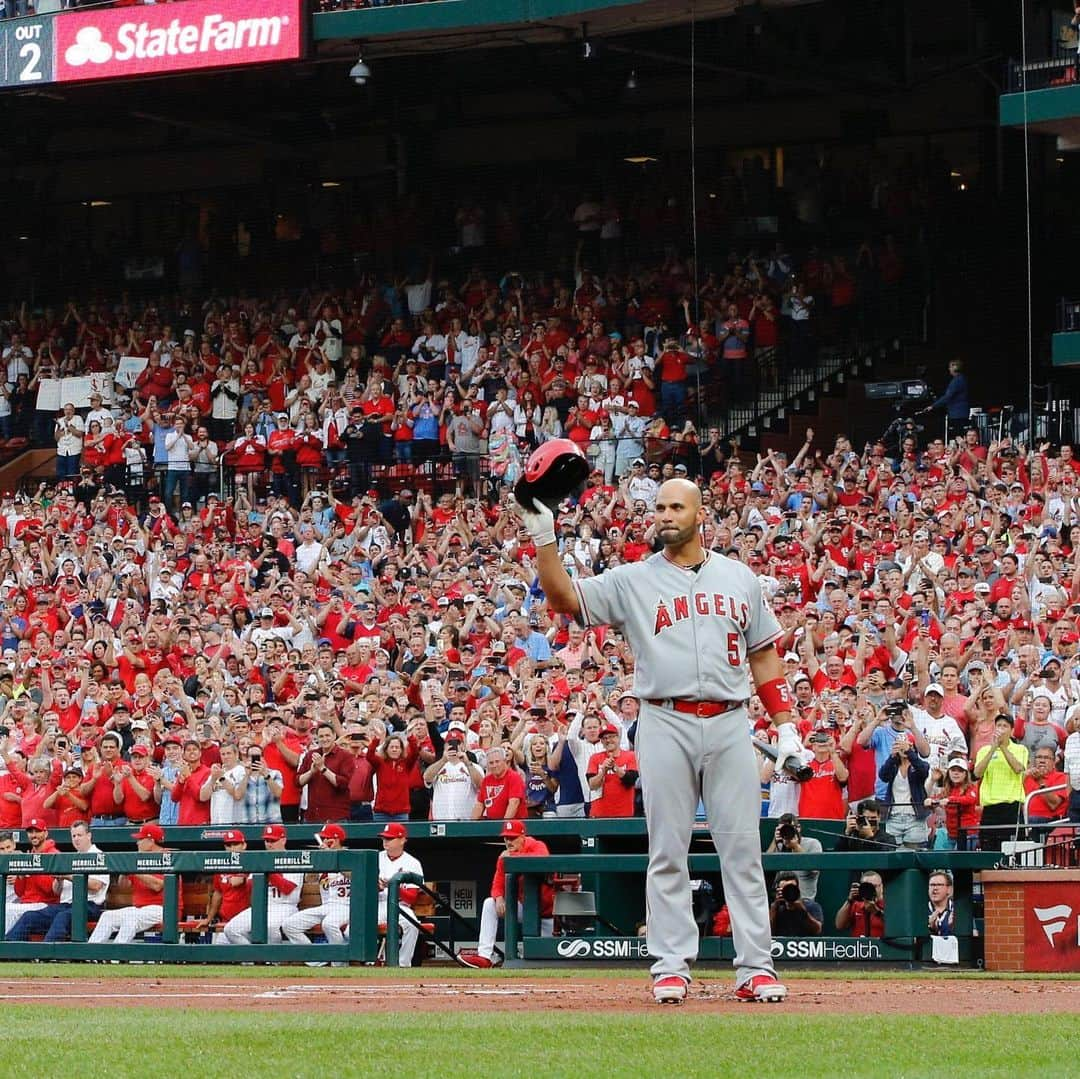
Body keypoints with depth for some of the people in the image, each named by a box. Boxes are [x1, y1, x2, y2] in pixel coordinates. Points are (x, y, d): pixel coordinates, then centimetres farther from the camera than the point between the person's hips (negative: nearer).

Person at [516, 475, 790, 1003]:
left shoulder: (738, 577, 13)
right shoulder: (632, 581, 6)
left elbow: (764, 655, 16)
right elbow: (563, 598, -4)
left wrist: (785, 726, 10)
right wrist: (543, 538, -18)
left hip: (729, 724, 1)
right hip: (666, 725, -1)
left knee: (742, 848, 0)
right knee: (667, 851, 0)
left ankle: (755, 968, 2)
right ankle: (671, 965, 3)